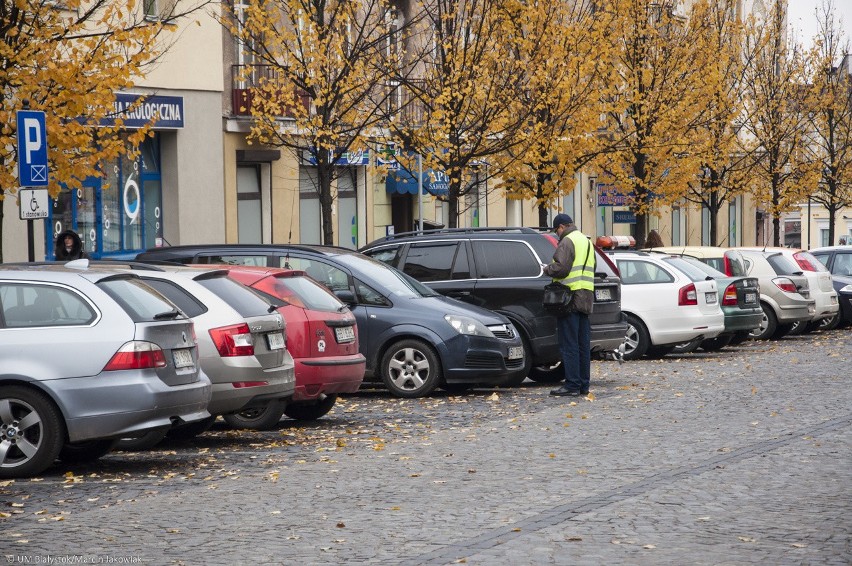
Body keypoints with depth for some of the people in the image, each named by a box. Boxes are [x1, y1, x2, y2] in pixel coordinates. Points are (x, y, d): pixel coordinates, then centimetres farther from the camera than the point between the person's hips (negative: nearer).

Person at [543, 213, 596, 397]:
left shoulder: (567, 242, -10)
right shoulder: (586, 241, 20)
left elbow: (561, 268, -21)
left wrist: (547, 269, -1)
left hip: (570, 298, -9)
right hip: (586, 299, 9)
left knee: (569, 345, -7)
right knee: (583, 345, 11)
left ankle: (572, 385, -8)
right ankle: (583, 384, 14)